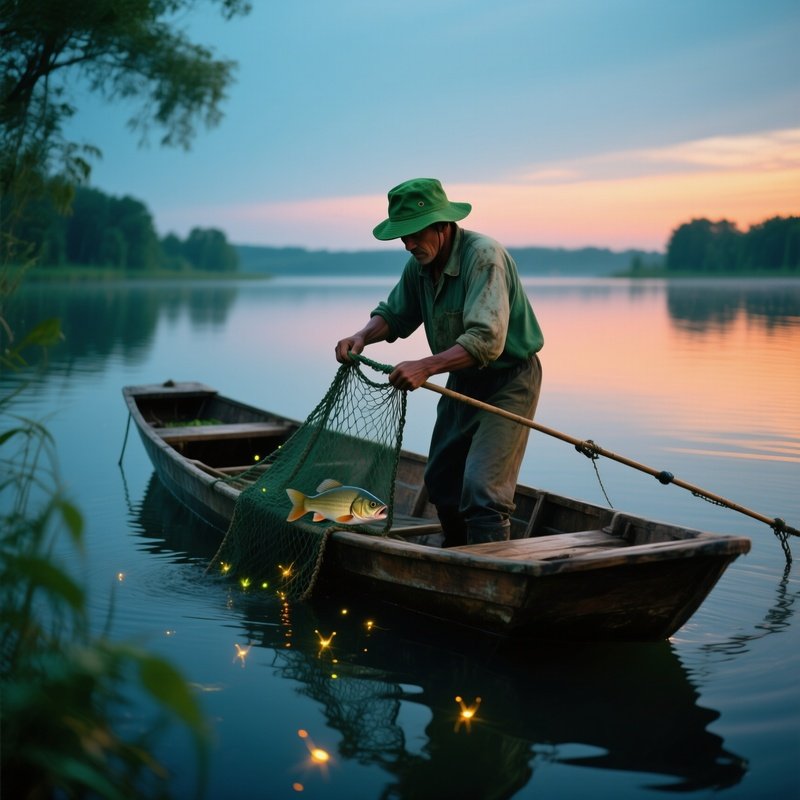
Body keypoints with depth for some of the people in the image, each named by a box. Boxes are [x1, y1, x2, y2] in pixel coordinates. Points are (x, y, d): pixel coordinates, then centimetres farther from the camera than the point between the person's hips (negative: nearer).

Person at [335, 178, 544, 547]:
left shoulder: (484, 256, -28)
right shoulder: (419, 265, -2)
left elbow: (487, 340, -37)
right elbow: (394, 315, 12)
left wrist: (426, 367, -46)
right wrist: (362, 336, -10)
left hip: (508, 380, -9)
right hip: (463, 378, 9)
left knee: (481, 486, -19)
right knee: (440, 480, 17)